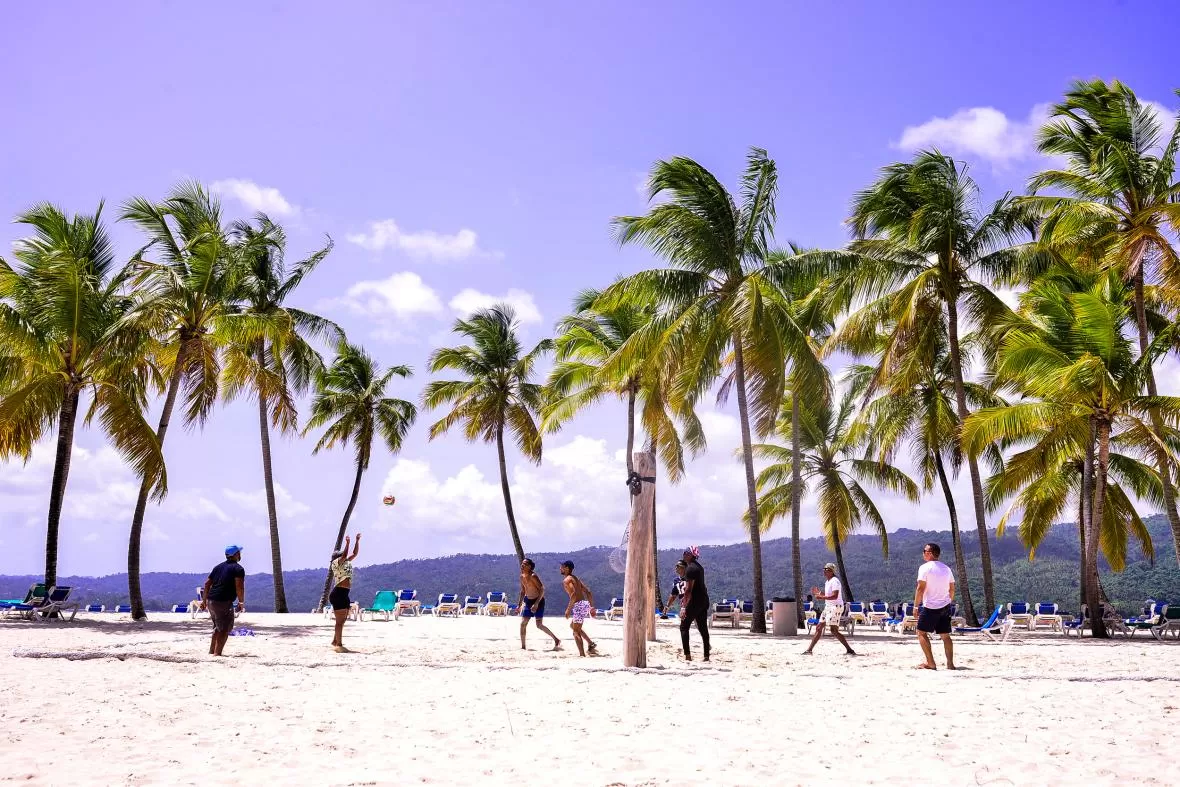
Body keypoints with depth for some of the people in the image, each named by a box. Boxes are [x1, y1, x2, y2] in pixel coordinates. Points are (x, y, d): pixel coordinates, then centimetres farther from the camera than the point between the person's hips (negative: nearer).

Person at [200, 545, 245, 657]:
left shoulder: (218, 567, 19)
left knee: (218, 626, 22)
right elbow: (239, 587, -16)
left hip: (211, 601, 8)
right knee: (225, 628, -1)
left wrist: (204, 600, 22)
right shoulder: (238, 569, -5)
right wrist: (241, 602, -9)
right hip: (224, 602, -8)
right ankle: (217, 653, -7)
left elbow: (207, 584, 18)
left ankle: (211, 651, 25)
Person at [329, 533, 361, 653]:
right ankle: (339, 645, -7)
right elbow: (344, 555, -23)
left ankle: (335, 641, 26)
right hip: (338, 594, -9)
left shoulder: (347, 563, 16)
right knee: (340, 621, -8)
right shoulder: (336, 563, -6)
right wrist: (347, 543, -21)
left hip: (344, 594, 9)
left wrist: (357, 541, 11)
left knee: (342, 620, 15)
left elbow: (355, 553, 17)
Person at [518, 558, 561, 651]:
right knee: (523, 623, 3)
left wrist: (536, 603, -26)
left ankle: (556, 640, 5)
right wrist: (519, 604, 14)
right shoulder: (522, 577, 5)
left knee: (539, 625, -9)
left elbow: (542, 589, -21)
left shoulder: (533, 576, -19)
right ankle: (523, 647, 11)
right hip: (528, 601, 8)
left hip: (538, 601, -8)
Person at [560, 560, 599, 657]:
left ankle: (582, 655, -1)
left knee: (576, 632, 1)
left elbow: (574, 594, -22)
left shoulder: (566, 580, -7)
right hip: (585, 604, 9)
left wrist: (568, 609, -19)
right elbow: (588, 593, 20)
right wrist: (592, 607, 21)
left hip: (579, 605, -9)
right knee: (573, 625, 26)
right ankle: (591, 644, 18)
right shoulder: (576, 579, 21)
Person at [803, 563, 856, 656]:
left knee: (834, 630, -16)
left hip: (835, 607, -10)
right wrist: (819, 593, 13)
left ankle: (849, 650, -11)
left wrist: (821, 597, -26)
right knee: (819, 627, 11)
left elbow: (835, 596, -25)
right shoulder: (827, 582, 16)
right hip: (828, 607, 10)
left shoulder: (835, 581, -14)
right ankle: (809, 650, 16)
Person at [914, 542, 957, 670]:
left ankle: (930, 663, -5)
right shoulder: (946, 568, 11)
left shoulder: (925, 568, -10)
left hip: (930, 607, -7)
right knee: (945, 636, 12)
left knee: (922, 633, 2)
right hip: (945, 606, 7)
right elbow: (952, 589, 14)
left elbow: (920, 589, -13)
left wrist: (916, 606, -8)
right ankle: (950, 663, 9)